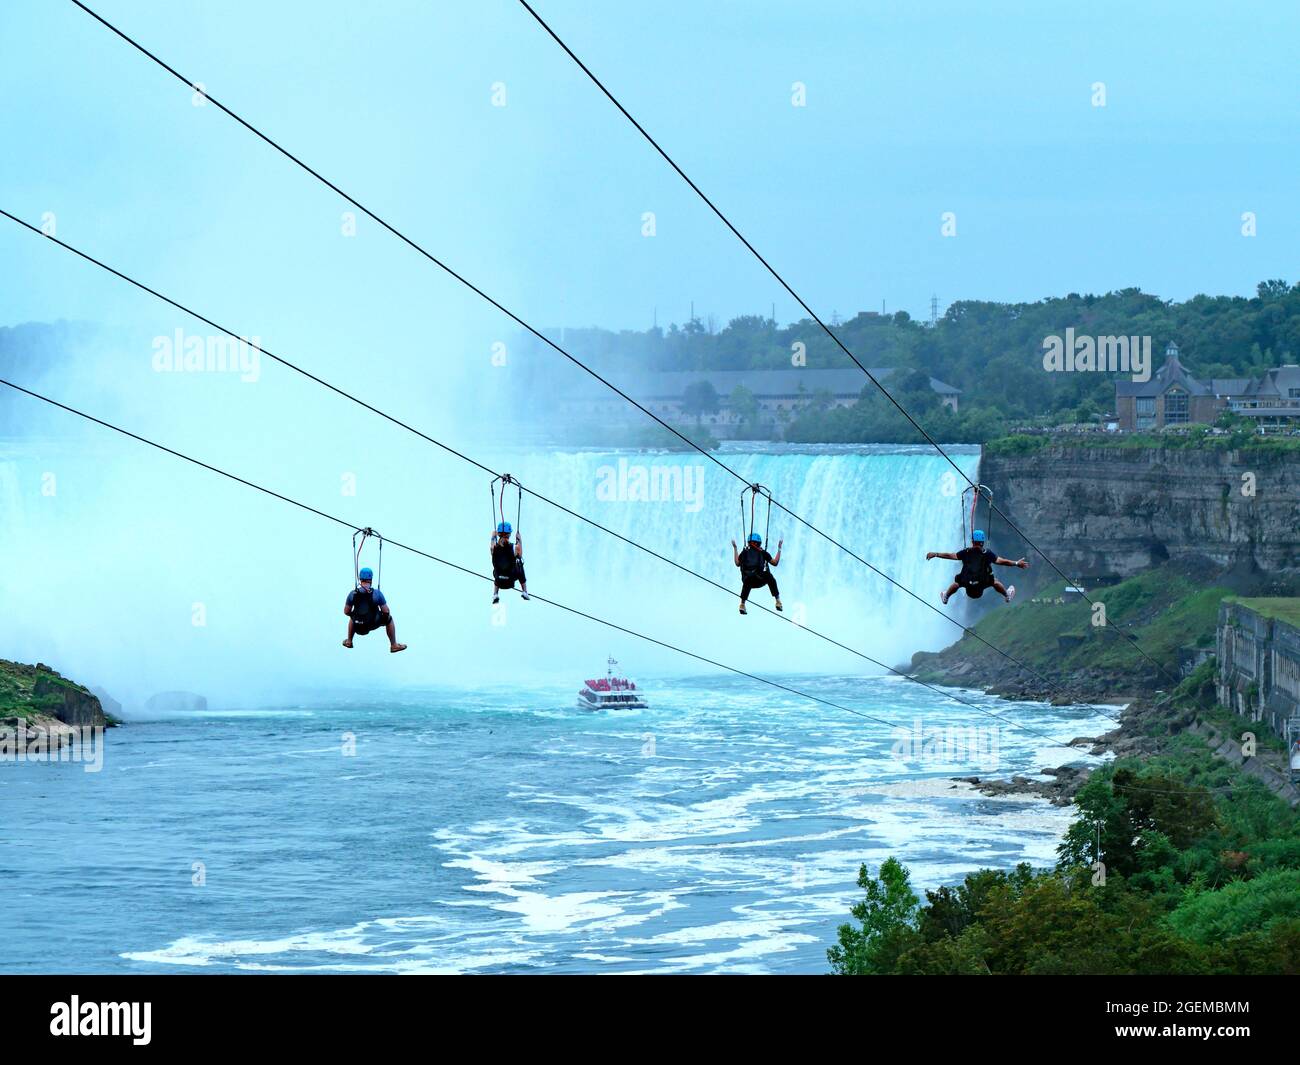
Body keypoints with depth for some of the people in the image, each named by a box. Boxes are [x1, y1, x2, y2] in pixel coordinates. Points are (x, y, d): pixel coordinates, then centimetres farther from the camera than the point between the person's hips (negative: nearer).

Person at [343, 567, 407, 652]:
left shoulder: (352, 594, -9)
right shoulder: (377, 593, -15)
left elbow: (346, 612, 1)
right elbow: (386, 611, -10)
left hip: (358, 627, 3)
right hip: (373, 624, -2)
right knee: (389, 619, 26)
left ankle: (349, 642, 44)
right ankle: (394, 646, 31)